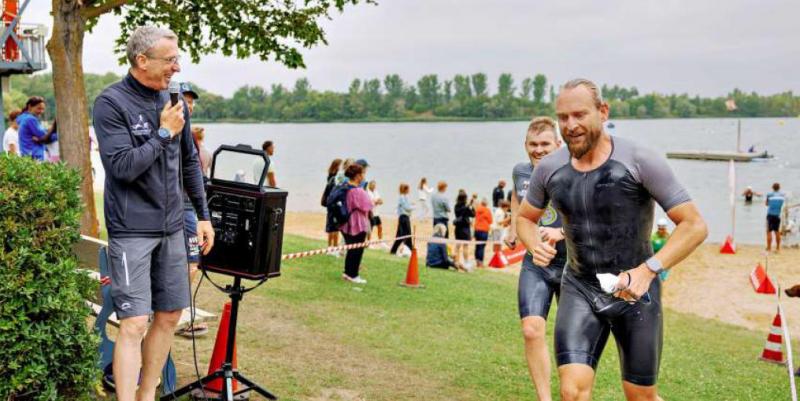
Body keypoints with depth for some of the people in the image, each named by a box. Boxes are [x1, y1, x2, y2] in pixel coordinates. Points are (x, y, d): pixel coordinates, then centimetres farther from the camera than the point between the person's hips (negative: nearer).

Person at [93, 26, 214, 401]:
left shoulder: (173, 100, 9)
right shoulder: (111, 102, -10)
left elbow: (189, 162, 16)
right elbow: (123, 167, -20)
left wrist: (203, 215, 15)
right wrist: (164, 134, -14)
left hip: (171, 228, 7)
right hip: (131, 231, -7)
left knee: (169, 315, 11)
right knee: (134, 324, -10)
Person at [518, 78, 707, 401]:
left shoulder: (640, 161, -15)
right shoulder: (549, 168, -4)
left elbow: (695, 226, -14)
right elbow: (525, 218, 14)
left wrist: (649, 269, -27)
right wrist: (535, 246, -9)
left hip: (635, 292, -2)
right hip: (579, 289, 2)